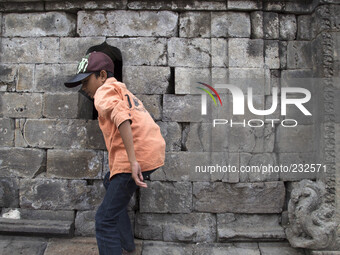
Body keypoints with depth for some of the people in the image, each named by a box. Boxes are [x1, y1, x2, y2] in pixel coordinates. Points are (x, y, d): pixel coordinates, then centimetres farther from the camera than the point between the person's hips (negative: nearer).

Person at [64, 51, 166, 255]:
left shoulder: (104, 92, -1)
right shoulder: (121, 90, 28)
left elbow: (122, 118, -21)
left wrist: (133, 161, -28)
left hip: (139, 154, -10)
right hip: (153, 151, 10)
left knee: (105, 219, -4)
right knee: (111, 183, 32)